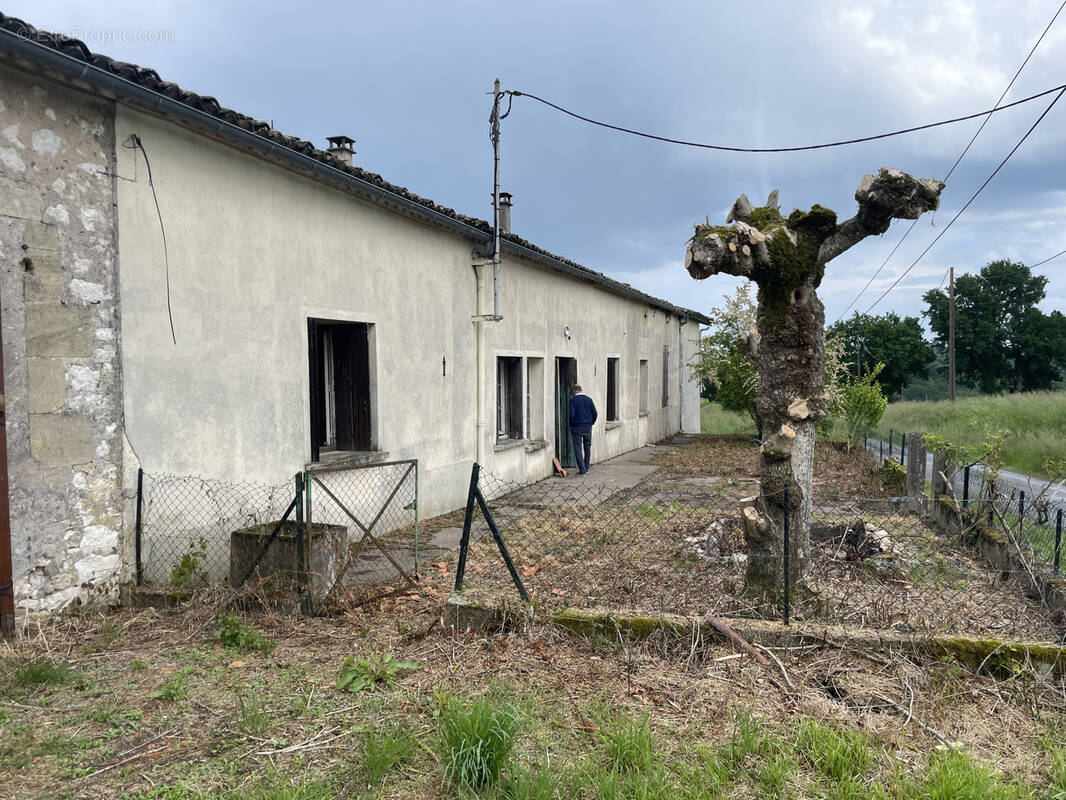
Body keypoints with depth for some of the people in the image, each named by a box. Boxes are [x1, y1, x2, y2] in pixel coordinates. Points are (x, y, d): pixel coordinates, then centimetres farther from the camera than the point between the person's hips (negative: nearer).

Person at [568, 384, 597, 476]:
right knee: (587, 448, 14)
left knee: (578, 449, 1)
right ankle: (586, 469, 20)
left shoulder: (573, 400, -8)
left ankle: (582, 470, -3)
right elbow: (594, 413, 2)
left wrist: (571, 426, -1)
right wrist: (591, 423, 14)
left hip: (577, 427, -4)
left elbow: (571, 415, -15)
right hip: (588, 427, 4)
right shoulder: (589, 399, 4)